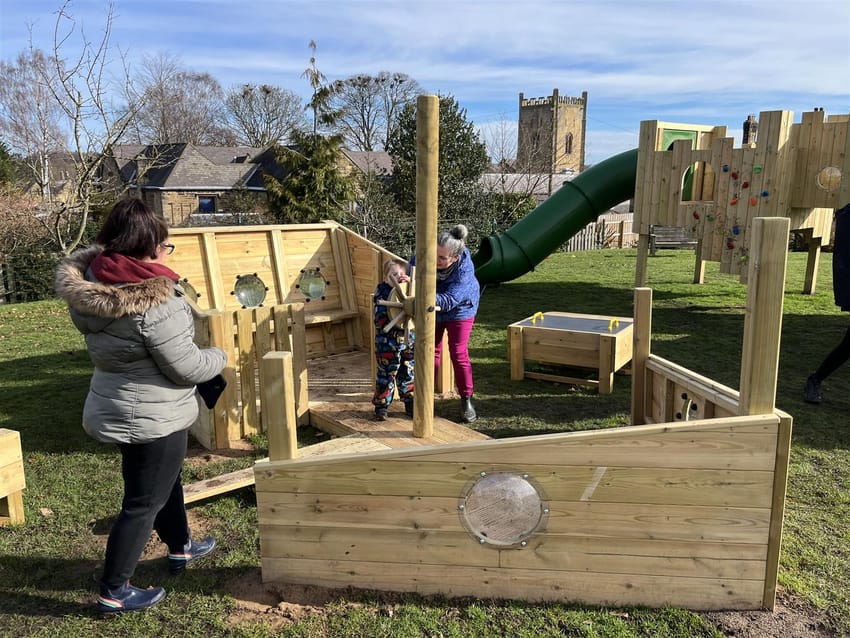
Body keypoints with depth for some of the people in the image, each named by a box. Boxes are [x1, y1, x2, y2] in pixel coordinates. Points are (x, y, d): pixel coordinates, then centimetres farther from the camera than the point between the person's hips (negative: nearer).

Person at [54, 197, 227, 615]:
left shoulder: (92, 283, -3)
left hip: (117, 407, 9)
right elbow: (186, 367, -21)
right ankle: (114, 592, 24)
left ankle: (180, 548, 48)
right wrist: (219, 357, -3)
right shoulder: (154, 301, -28)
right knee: (144, 501, 9)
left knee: (165, 479, 27)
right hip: (152, 417, -9)